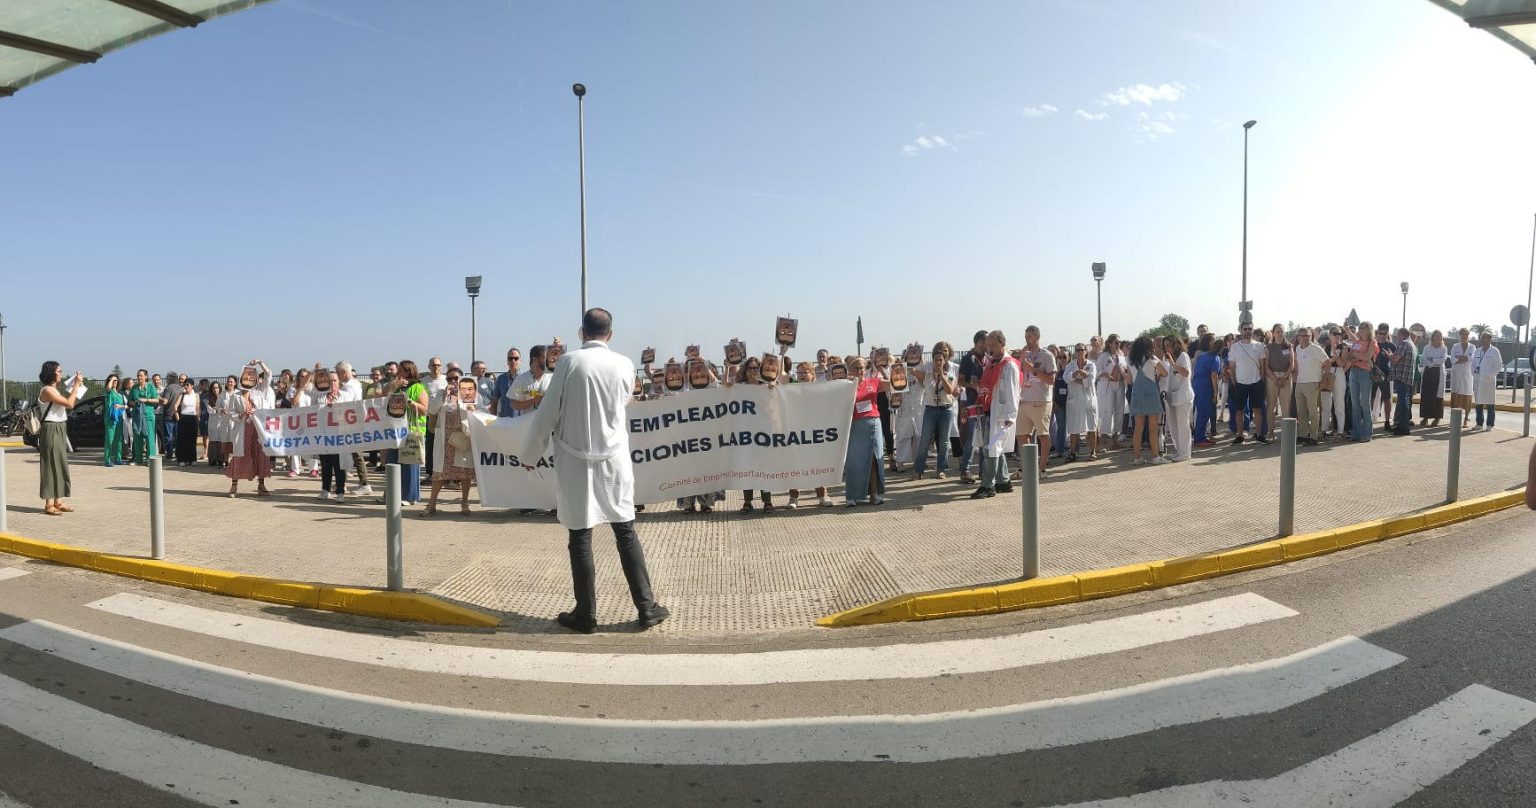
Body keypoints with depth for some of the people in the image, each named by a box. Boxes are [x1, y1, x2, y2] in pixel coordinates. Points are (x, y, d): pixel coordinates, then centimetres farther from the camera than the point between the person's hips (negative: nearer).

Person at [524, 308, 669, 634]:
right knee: (626, 532, 11)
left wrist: (531, 453, 7)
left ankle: (586, 614, 13)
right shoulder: (624, 364, -1)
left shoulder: (569, 362, -8)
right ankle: (646, 607, 13)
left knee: (580, 537, 6)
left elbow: (548, 412, -6)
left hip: (575, 462, -2)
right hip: (613, 460, 2)